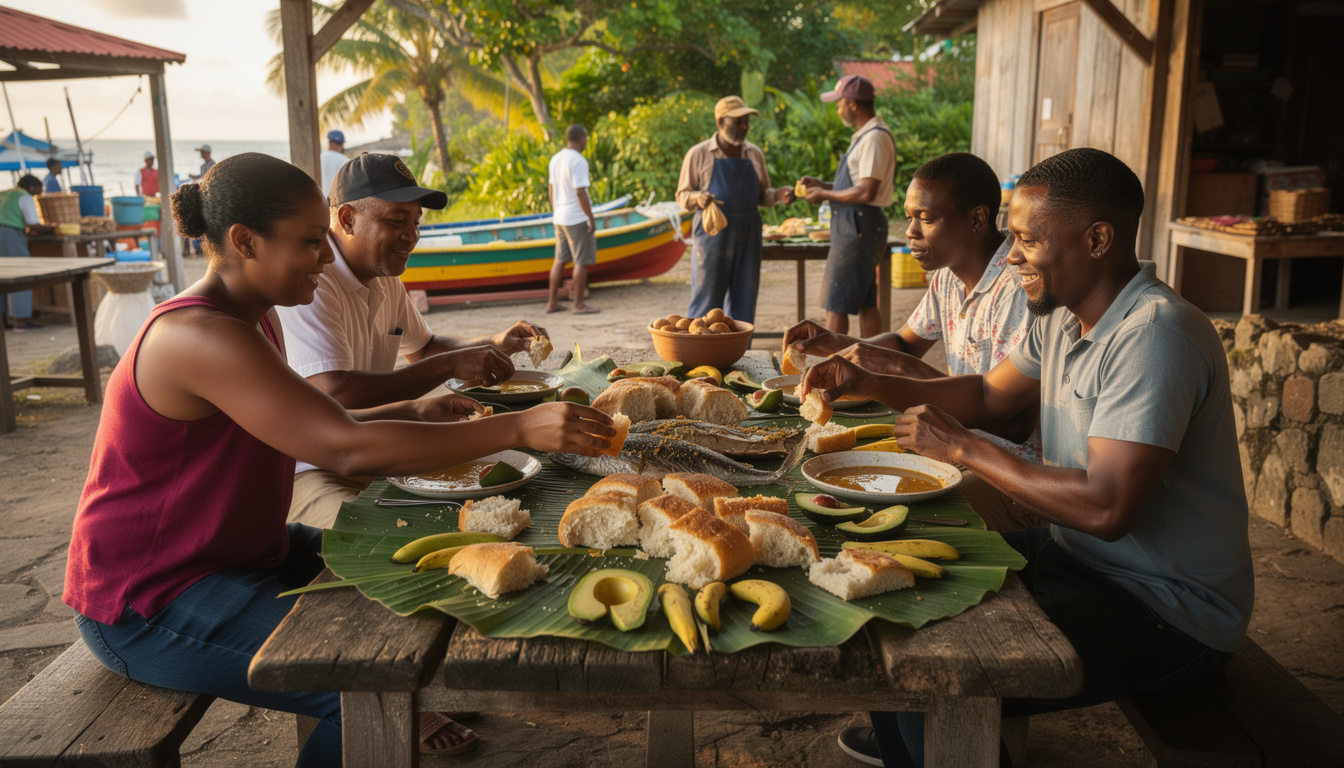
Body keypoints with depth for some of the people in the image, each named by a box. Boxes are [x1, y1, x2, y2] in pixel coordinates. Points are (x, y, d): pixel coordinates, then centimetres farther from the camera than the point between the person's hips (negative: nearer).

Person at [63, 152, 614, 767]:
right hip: (148, 605, -10)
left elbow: (307, 431, 14)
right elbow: (347, 448, -35)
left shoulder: (253, 319, 6)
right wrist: (519, 428, -34)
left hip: (233, 551, 10)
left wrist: (412, 413, -2)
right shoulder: (197, 336, -27)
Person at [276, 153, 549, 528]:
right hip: (305, 473, -9)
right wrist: (450, 365, -28)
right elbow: (334, 394, -33)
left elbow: (422, 347, 28)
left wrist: (495, 344, 10)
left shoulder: (385, 280, 11)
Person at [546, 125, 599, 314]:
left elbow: (551, 188, 15)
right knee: (582, 261, -1)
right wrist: (591, 218, -15)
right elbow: (580, 192, -20)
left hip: (560, 218, 8)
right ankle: (578, 305, 2)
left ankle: (552, 302, 16)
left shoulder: (555, 159, 10)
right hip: (578, 219, -8)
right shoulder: (578, 161, -16)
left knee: (560, 259, 13)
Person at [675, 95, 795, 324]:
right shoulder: (699, 154, 1)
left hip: (747, 236, 4)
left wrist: (777, 196, -2)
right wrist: (697, 198, -19)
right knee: (706, 301, -4)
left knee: (744, 302, 6)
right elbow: (682, 196, 4)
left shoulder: (754, 154, 13)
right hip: (712, 233, -4)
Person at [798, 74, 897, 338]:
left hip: (860, 227, -10)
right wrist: (822, 184, 14)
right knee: (865, 304, 13)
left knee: (836, 305, -7)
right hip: (857, 226, 10)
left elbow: (866, 192, -22)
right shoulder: (865, 135, 17)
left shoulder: (875, 137, -16)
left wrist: (824, 195, -11)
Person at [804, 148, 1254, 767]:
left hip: (1167, 607, -9)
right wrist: (868, 383, 3)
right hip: (1073, 554, 9)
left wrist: (961, 448, -22)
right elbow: (988, 396, 17)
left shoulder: (1155, 334, -26)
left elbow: (1107, 508, -32)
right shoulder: (1064, 317, 5)